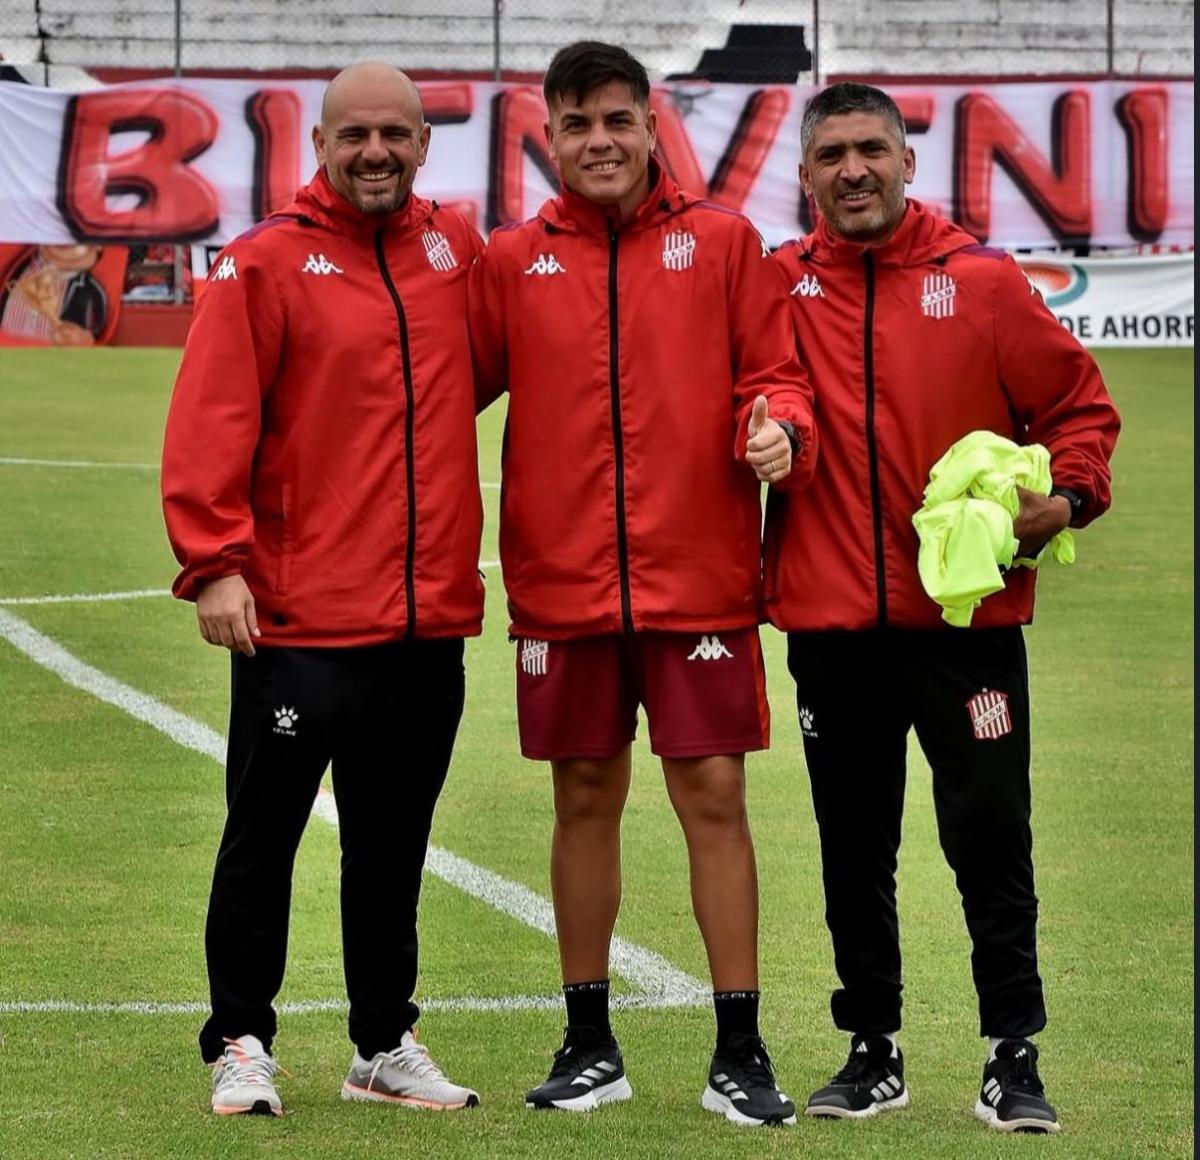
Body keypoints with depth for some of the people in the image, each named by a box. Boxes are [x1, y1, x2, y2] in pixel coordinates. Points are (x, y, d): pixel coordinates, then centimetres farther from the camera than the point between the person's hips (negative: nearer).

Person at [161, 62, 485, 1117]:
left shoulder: (455, 248, 9)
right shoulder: (266, 263, -4)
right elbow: (212, 425, -10)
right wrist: (216, 563, -17)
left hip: (432, 618, 5)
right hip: (299, 619, -5)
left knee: (394, 843, 13)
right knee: (263, 839, 0)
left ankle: (386, 1047, 23)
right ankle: (242, 1045, 10)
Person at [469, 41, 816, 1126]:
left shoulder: (723, 241, 3)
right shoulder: (512, 261, 7)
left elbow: (771, 372, 3)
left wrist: (778, 425, -18)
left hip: (700, 576, -2)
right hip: (563, 579, 2)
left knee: (715, 794, -1)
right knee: (585, 799, 9)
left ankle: (739, 1055, 6)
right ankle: (589, 1046, 19)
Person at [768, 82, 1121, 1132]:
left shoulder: (982, 283, 0)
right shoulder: (780, 288, 3)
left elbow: (1078, 403, 5)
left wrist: (1067, 493, -10)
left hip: (969, 618, -2)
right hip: (829, 621, 2)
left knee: (991, 839, 0)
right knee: (853, 849, 11)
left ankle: (1014, 1057, 9)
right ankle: (873, 1053, 23)